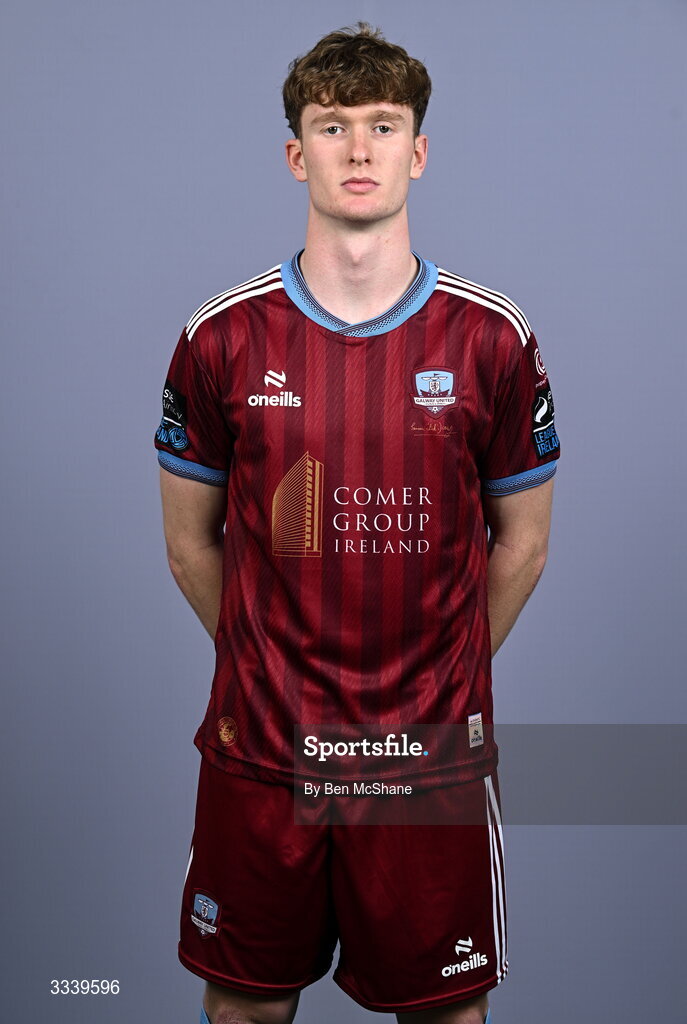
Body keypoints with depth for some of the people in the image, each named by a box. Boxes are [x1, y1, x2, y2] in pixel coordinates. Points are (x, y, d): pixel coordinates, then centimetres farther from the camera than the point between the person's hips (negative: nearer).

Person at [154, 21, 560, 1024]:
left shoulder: (492, 338, -3)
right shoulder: (222, 338, -3)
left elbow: (520, 544, 7)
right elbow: (191, 543, 7)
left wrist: (443, 677, 9)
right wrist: (267, 666, 9)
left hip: (435, 752, 0)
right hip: (258, 752, 1)